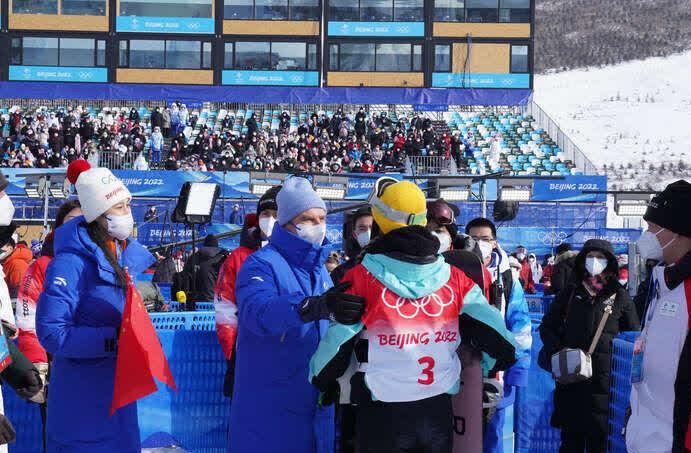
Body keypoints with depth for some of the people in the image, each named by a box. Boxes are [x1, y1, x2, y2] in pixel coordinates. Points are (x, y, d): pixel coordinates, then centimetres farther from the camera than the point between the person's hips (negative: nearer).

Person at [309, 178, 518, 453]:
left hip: (382, 419, -3)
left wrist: (321, 381, 12)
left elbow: (338, 340, -7)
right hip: (439, 411, 3)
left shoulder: (361, 278, -10)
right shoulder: (454, 277, -1)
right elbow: (491, 328, 1)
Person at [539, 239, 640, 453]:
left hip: (604, 377, -1)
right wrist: (558, 351, -2)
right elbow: (547, 325, 13)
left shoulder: (619, 295, 5)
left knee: (599, 436, 2)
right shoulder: (570, 292, 9)